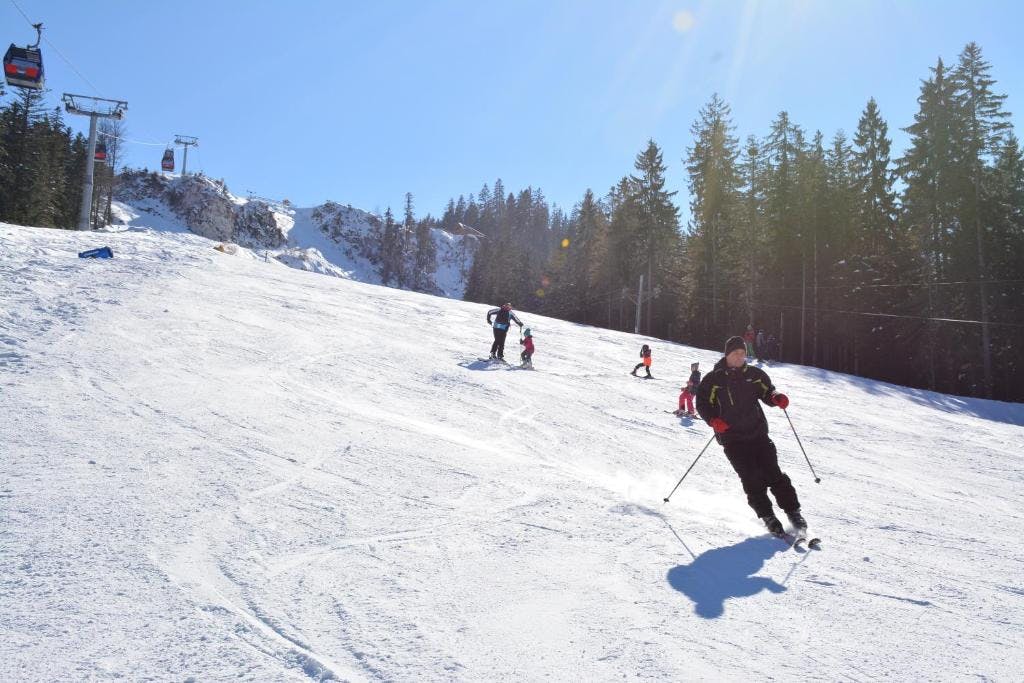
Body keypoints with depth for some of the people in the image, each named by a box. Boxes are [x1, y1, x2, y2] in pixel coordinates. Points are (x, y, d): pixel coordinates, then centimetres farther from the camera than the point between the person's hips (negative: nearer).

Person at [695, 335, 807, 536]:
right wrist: (714, 420, -17)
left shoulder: (754, 374, 6)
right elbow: (702, 403, 0)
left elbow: (766, 392, 16)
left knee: (773, 473, -2)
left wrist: (777, 398, -7)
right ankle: (767, 516, 6)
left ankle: (793, 512, 10)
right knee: (752, 480, -7)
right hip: (732, 438, -2)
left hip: (758, 433, 2)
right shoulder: (714, 379, -2)